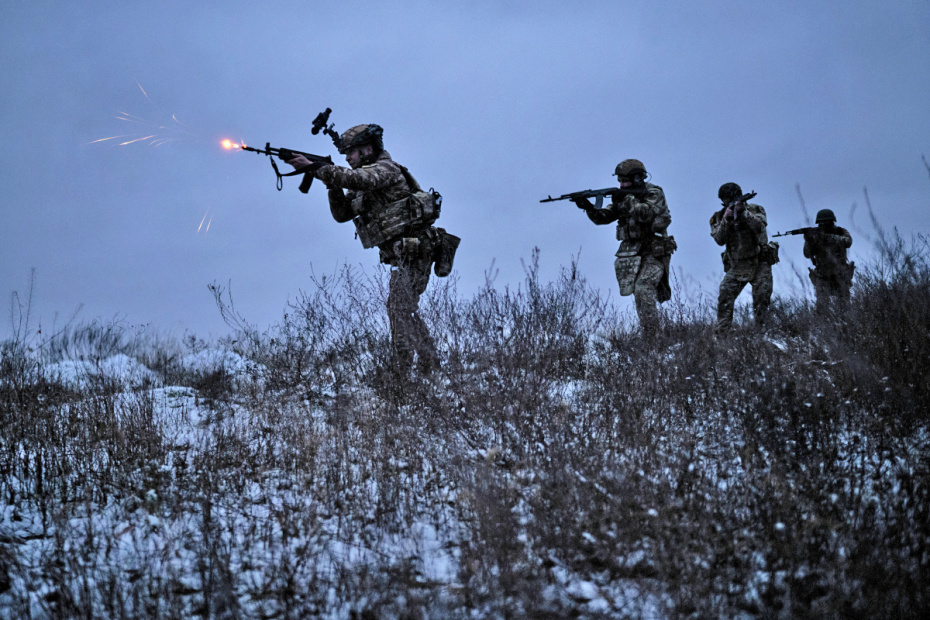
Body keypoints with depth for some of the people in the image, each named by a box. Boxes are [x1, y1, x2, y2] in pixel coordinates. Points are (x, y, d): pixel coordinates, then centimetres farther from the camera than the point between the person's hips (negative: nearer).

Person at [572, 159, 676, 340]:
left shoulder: (654, 193, -8)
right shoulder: (622, 196, 11)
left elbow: (646, 213, -27)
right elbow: (602, 217, 4)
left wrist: (627, 199, -27)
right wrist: (589, 207, -14)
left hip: (654, 252, -7)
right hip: (632, 254, 8)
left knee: (643, 289, -23)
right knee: (641, 292, 12)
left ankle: (650, 337, -23)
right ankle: (649, 334, 23)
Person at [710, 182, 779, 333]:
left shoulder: (754, 210, -1)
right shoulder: (718, 217, 3)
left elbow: (759, 226, -19)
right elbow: (719, 240, -10)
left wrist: (743, 212, -29)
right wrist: (726, 220, -22)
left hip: (759, 265, -1)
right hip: (736, 268, 1)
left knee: (762, 298, -8)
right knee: (724, 298, -9)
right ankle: (720, 332, -5)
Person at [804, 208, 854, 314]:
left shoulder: (841, 232, -6)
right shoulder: (815, 235, -6)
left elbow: (848, 241, -29)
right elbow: (808, 254, -15)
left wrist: (827, 237, -40)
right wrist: (808, 241, -35)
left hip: (841, 277, 1)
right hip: (822, 277, -1)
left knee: (844, 306, 6)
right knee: (822, 307, -15)